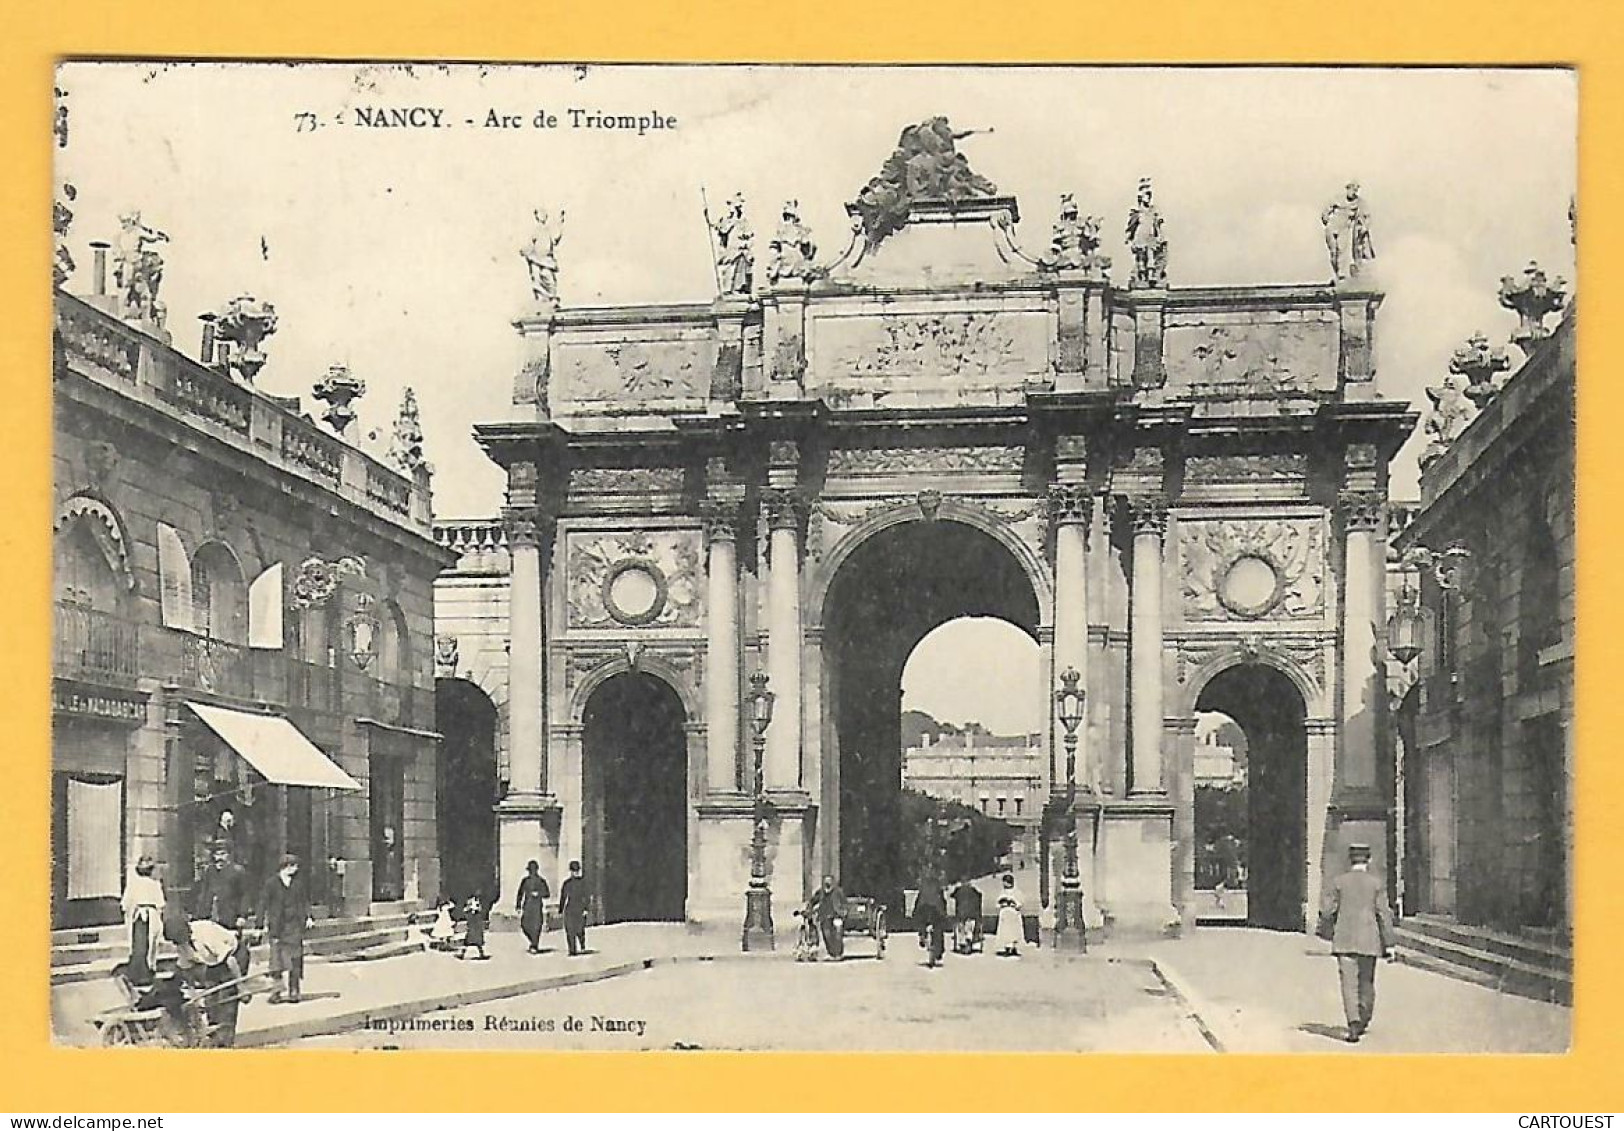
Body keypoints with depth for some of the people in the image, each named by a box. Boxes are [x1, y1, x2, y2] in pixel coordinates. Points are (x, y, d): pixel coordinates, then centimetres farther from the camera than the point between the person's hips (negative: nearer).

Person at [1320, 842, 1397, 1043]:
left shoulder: (1339, 882, 1)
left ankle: (1354, 1024, -19)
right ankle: (1363, 1021, 28)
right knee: (1366, 981, 17)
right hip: (1369, 940, 1)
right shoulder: (1377, 883, 0)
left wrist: (1326, 932, 20)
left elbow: (1329, 911, 1)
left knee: (1349, 983, -5)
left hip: (1344, 940, -1)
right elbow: (1384, 914, -3)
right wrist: (1388, 944, 0)